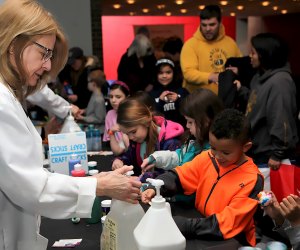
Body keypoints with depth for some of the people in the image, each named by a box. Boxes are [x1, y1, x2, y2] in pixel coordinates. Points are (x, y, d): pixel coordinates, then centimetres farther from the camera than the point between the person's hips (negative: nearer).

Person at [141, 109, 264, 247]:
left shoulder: (251, 181, -19)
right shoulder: (207, 158, -4)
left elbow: (228, 223, -23)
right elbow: (179, 176, -2)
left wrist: (188, 226, -31)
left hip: (231, 241, -5)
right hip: (202, 233, 6)